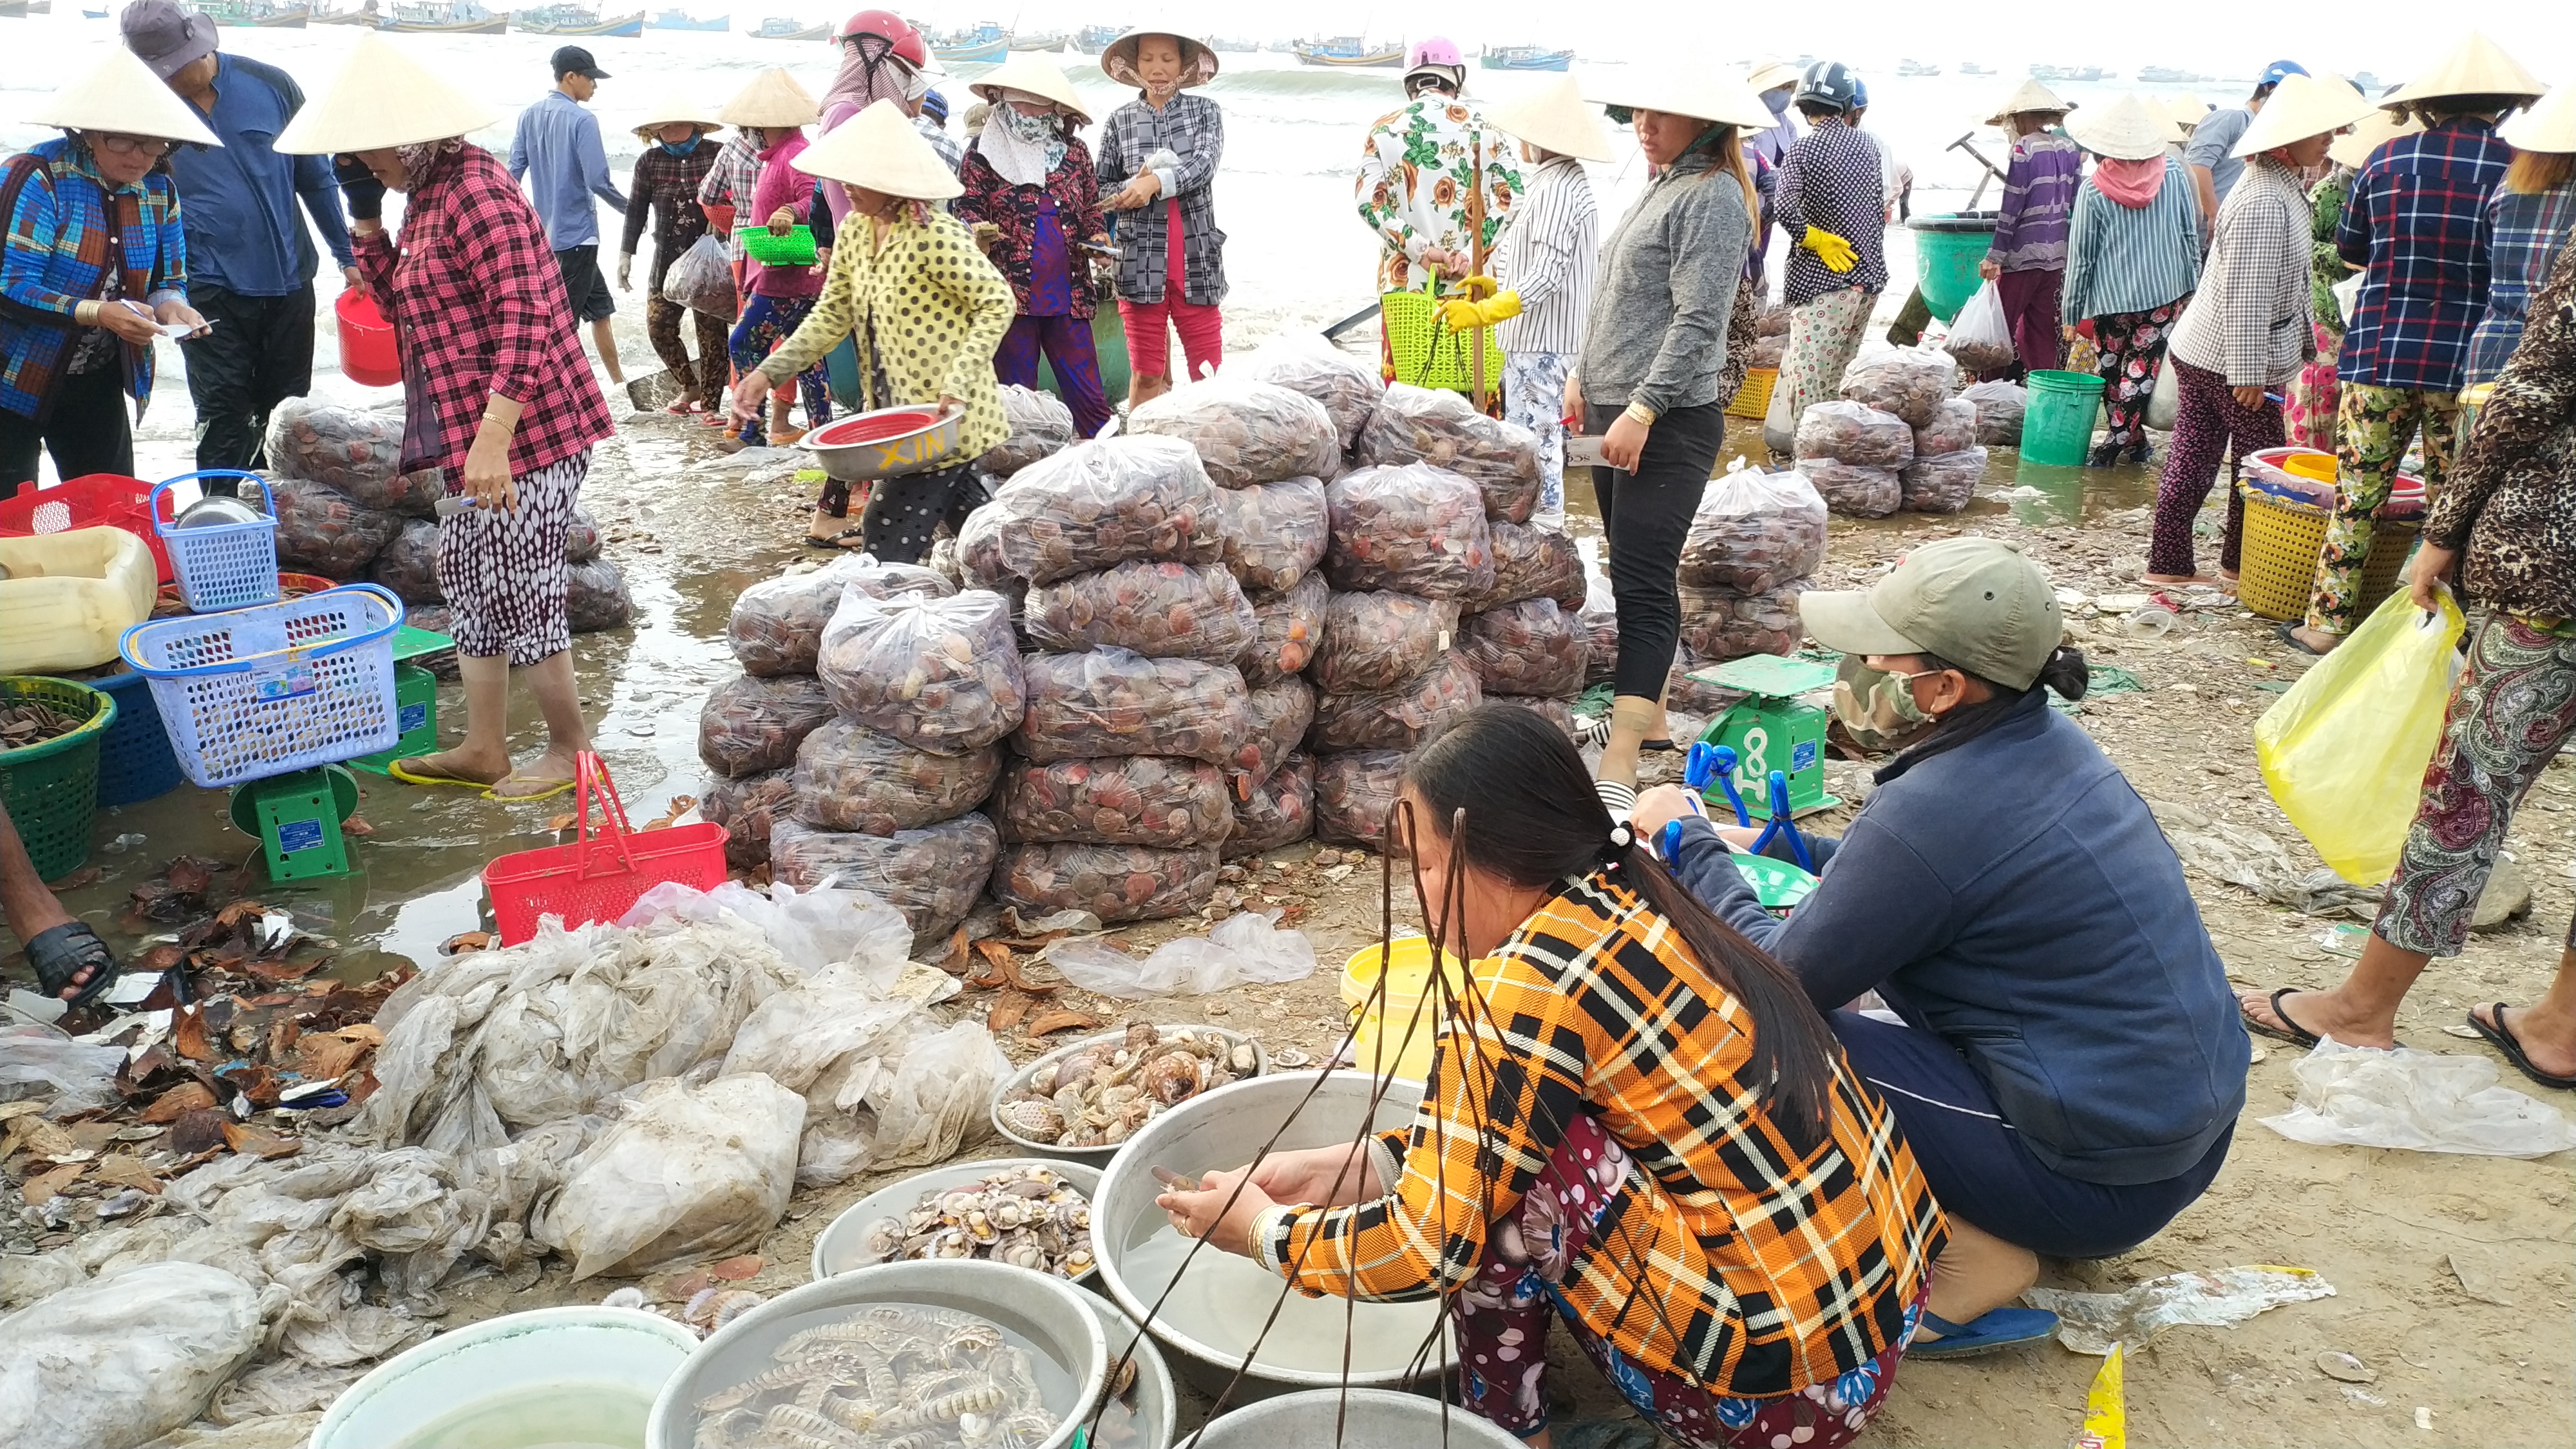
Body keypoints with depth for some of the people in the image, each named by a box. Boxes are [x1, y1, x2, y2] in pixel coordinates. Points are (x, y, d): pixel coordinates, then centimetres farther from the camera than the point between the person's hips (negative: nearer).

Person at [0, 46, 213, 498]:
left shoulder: (159, 191, 2)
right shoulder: (38, 176, -17)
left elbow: (168, 281, 8)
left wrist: (170, 307, -16)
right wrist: (98, 313, -36)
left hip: (98, 385, 5)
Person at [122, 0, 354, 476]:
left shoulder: (271, 84, -1)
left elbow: (315, 177, 8)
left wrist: (347, 258, 10)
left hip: (289, 281, 2)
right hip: (211, 293, -2)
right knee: (223, 418, -3)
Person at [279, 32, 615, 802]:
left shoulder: (477, 194, -18)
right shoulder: (426, 195, 14)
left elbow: (525, 323, -24)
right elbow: (405, 305, 22)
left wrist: (491, 439, -26)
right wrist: (365, 222, 8)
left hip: (526, 431, -11)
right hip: (474, 435, 11)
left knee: (519, 593, -3)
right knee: (467, 573, 15)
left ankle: (570, 744, 15)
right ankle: (483, 749, 26)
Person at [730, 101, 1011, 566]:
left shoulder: (935, 235, -19)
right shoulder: (855, 231, 6)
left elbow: (997, 302, -18)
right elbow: (833, 313, 12)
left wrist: (958, 386, -26)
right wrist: (770, 372, 1)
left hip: (944, 416, -8)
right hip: (897, 415, 8)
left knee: (887, 544, -8)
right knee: (969, 520, 20)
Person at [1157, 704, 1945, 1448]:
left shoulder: (1531, 985, -20)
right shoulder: (1628, 909, 5)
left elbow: (1430, 1245, -15)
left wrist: (1264, 1230, 0)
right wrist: (1348, 1165, 11)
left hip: (1786, 1378, -9)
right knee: (1500, 1137, 13)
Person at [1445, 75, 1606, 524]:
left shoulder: (1556, 189, -19)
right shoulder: (1570, 181, 14)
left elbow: (1547, 274, -26)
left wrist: (1483, 312, -30)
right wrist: (1497, 284, 23)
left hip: (1542, 339, -11)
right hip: (1551, 335, 11)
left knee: (1534, 436, -6)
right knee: (1543, 433, 17)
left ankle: (1545, 520, 0)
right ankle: (1546, 518, 26)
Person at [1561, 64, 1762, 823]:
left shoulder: (1712, 197, -12)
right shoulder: (1662, 187, 16)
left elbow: (1698, 320, -20)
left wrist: (1642, 411, -24)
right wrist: (1586, 375, 21)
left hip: (1668, 422, -10)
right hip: (1617, 411, 10)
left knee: (1643, 586, -13)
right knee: (1633, 571, 17)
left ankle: (1617, 776, -16)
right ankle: (1647, 714, 31)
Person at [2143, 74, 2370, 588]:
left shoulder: (2282, 187, 13)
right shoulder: (2264, 202, -20)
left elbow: (2287, 280, 22)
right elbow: (2245, 296, -24)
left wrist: (2303, 340, 26)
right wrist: (2248, 373, -23)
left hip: (2197, 351, 9)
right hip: (2228, 361, -9)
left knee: (2192, 458, 9)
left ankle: (2168, 564, 13)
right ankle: (2239, 565, 17)